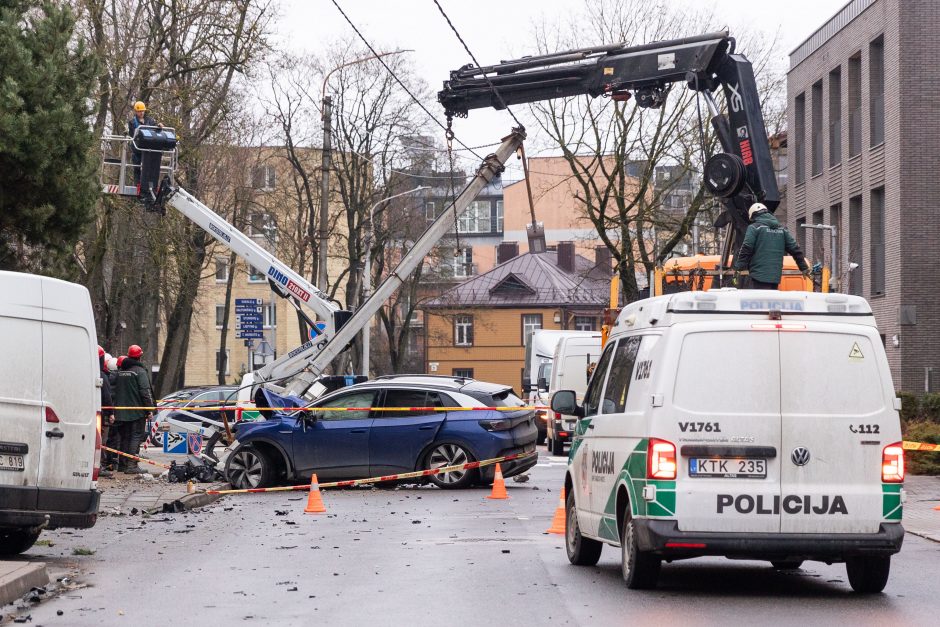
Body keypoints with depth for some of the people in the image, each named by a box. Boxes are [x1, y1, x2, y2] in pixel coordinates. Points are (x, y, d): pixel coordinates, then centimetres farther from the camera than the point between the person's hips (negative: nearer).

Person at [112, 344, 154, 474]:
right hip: (137, 412, -7)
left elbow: (116, 391, 17)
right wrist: (149, 410, -11)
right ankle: (131, 465, -13)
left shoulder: (120, 372, 12)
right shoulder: (140, 371, -10)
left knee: (124, 437, 14)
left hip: (122, 412, 7)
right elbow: (145, 391, -15)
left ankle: (122, 464, 18)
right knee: (136, 436, -6)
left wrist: (116, 411, 22)